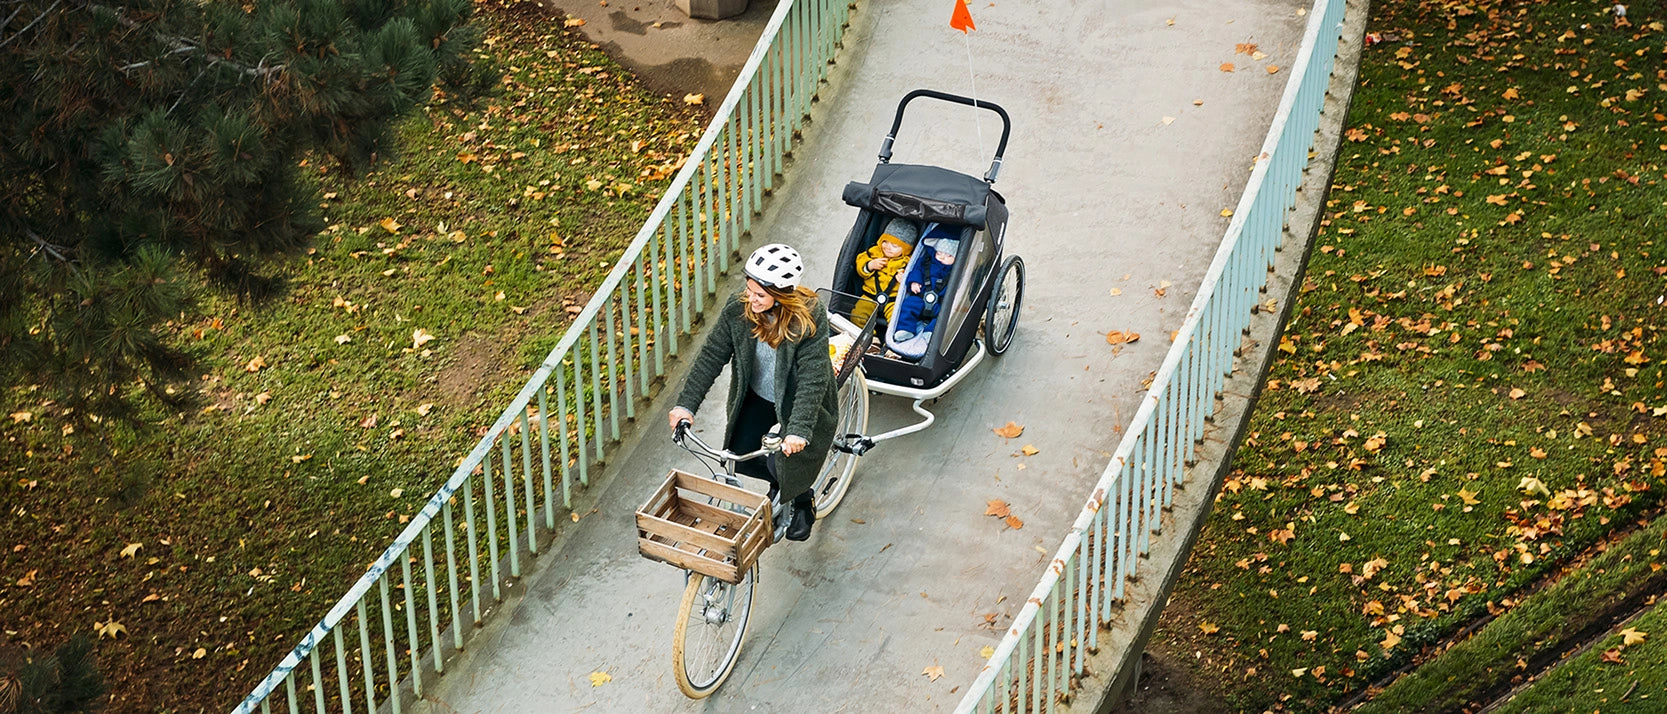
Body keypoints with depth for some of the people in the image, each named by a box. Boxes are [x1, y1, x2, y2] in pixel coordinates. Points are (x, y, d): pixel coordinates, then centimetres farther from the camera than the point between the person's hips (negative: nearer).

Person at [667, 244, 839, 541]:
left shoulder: (810, 317, -30)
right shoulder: (739, 310, -19)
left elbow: (812, 379, -33)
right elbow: (711, 356, -13)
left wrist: (798, 430, -43)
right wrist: (686, 404, -21)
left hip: (795, 403, -4)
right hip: (757, 398, 4)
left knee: (787, 463, -6)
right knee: (739, 457, -1)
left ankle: (804, 503, 30)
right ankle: (779, 480, 33)